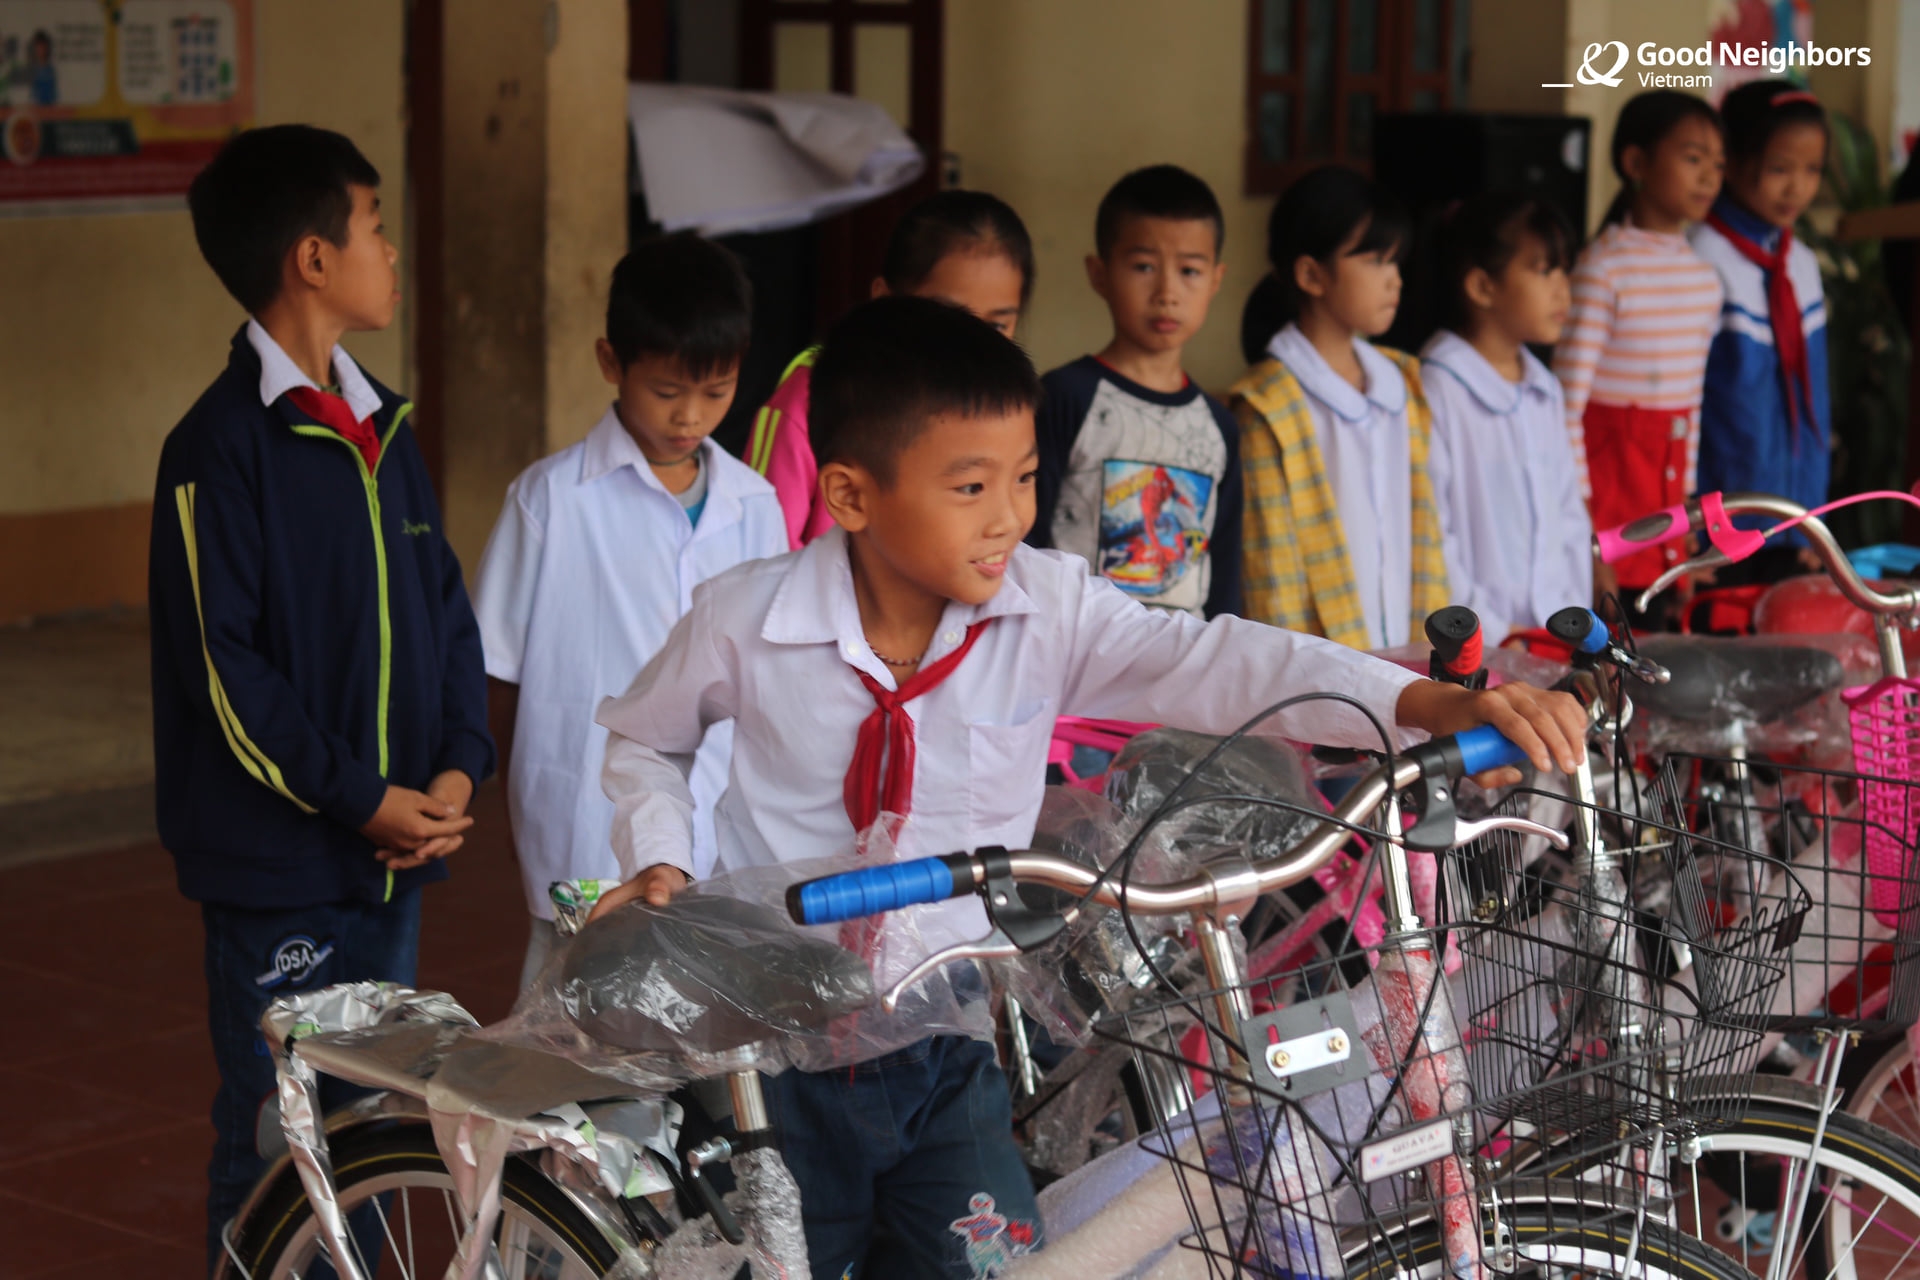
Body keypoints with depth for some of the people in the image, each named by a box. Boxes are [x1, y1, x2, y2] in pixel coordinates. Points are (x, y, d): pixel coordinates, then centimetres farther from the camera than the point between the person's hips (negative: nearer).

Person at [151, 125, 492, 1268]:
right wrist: (359, 798, -16)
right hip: (280, 863, -7)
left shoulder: (382, 424, 11)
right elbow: (220, 663, -15)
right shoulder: (221, 446, -12)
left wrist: (458, 764, -1)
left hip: (399, 848, 7)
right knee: (276, 1138, 1)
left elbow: (445, 604, 13)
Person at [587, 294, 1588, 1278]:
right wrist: (657, 859, -6)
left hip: (949, 1053, 2)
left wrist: (1434, 704, -37)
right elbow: (642, 737, 10)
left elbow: (1215, 664, -24)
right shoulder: (745, 620, -11)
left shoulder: (1048, 610, -9)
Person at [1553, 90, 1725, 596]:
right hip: (1608, 468, -6)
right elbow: (1567, 405, -14)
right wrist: (1582, 536, -16)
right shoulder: (1605, 267, -12)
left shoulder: (1705, 277, 10)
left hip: (1667, 473, 7)